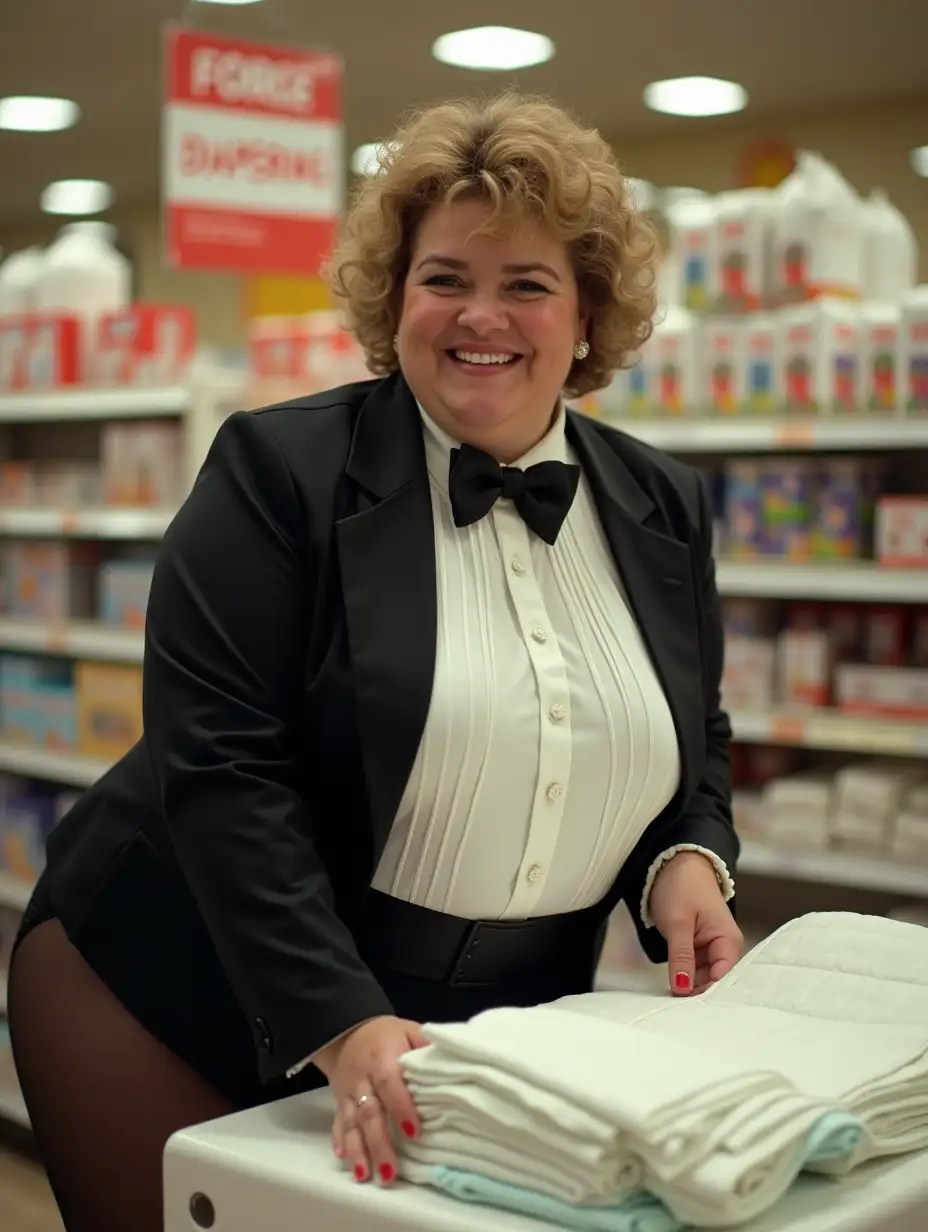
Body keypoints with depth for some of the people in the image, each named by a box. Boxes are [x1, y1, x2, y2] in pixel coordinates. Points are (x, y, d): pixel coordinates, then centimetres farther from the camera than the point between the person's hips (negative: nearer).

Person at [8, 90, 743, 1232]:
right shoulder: (278, 472, -12)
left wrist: (687, 861, -7)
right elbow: (222, 771, -18)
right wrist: (339, 1022, -27)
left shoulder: (665, 508, 4)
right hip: (189, 1005, -4)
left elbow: (698, 749, 15)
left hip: (488, 1042, 4)